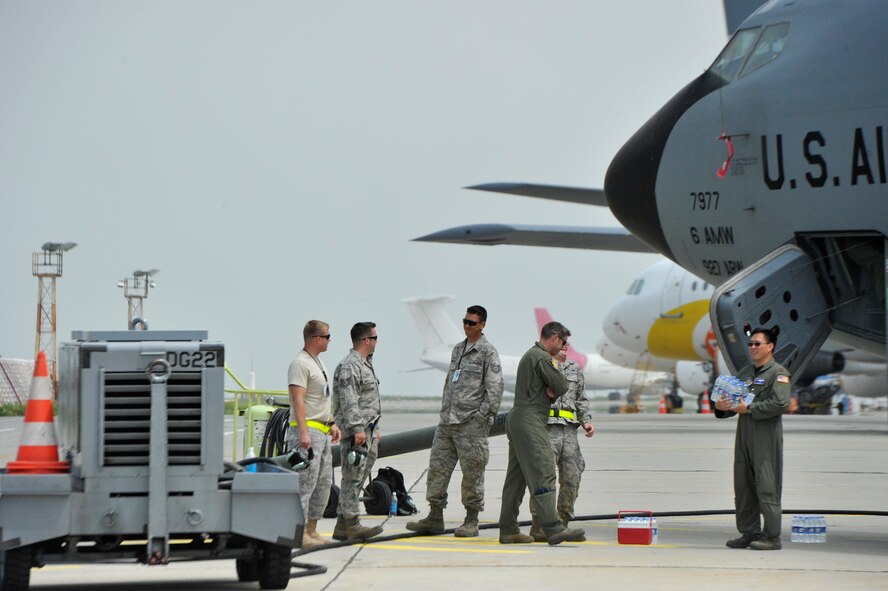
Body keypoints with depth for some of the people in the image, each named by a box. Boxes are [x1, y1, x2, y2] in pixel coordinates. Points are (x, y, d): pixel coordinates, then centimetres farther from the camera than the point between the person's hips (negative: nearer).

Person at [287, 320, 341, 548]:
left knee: (324, 483, 12)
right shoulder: (300, 364, -13)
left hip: (322, 432, 10)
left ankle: (311, 529, 17)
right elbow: (298, 400, -21)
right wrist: (303, 433, -26)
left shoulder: (318, 362, 19)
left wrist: (332, 423, 23)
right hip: (307, 430, -10)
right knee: (305, 483, -11)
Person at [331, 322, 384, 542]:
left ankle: (342, 527, 12)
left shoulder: (365, 364, 21)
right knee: (353, 478, -10)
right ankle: (351, 525, -10)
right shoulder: (349, 366, -13)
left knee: (356, 479, 10)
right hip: (355, 432, -10)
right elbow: (349, 402, -20)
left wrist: (374, 429, 26)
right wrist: (357, 429, -25)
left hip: (367, 431, 11)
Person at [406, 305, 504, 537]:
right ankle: (435, 518, 11)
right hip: (447, 421, 8)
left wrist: (483, 416, -15)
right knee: (438, 466, 6)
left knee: (472, 471, -2)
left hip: (471, 423, -7)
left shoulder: (488, 352, -5)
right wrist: (444, 410, 16)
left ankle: (471, 522, 5)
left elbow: (495, 388, -10)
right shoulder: (458, 349, 18)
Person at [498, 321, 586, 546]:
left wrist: (550, 390, 1)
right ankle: (554, 529, -21)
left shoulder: (529, 356, 22)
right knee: (543, 475, -15)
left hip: (516, 418, 10)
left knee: (516, 477, 10)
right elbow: (562, 387, -13)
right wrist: (554, 389, 8)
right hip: (530, 420, -10)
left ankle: (508, 529, 10)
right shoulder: (543, 358, -11)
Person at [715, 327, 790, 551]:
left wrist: (749, 408, -15)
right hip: (744, 434, 8)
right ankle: (749, 533, 13)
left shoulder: (778, 373, -3)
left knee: (767, 487, -7)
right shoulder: (745, 373, 21)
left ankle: (772, 536, -5)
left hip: (767, 437, -8)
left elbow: (781, 404, -16)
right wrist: (721, 407, -2)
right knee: (743, 486, 7)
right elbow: (734, 401, 22)